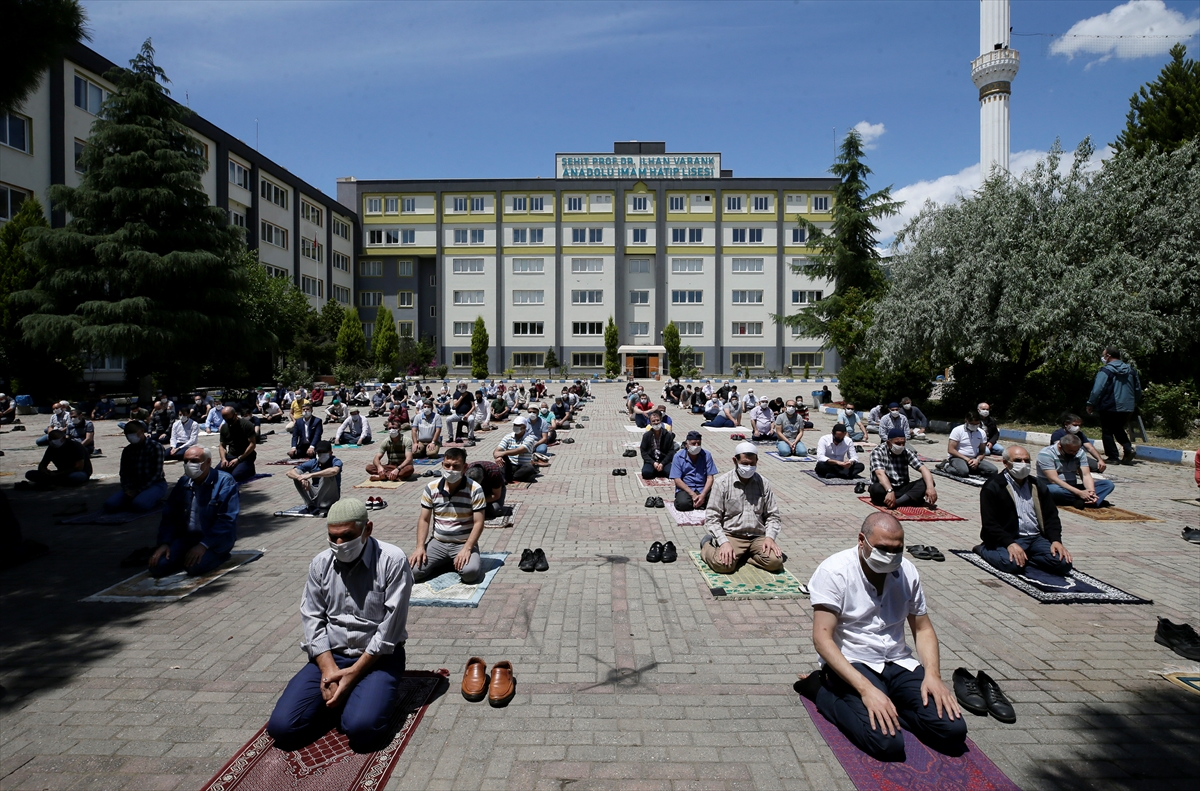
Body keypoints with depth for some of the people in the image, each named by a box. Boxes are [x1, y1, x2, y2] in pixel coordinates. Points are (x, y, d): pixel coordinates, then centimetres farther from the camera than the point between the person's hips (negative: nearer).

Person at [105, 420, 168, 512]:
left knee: (139, 504, -34)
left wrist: (139, 490, -17)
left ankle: (153, 500, -1)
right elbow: (124, 474, 7)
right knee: (109, 505, -18)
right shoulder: (127, 451, 11)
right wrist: (127, 490, -12)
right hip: (133, 485, 5)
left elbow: (157, 473, -12)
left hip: (155, 484, -5)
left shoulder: (155, 447, -7)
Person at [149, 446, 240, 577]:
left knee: (194, 566, -30)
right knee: (157, 566, -15)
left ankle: (217, 555, 1)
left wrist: (203, 545, -24)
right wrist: (164, 543, -5)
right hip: (187, 537, 6)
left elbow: (227, 520, -17)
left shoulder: (225, 482, -12)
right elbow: (169, 515, 10)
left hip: (217, 538, -5)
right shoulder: (184, 482, 7)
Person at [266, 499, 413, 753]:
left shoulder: (392, 561, -14)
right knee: (282, 727, -13)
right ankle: (342, 697, 11)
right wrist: (330, 670, -14)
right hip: (329, 655, 5)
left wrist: (353, 672, -17)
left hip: (377, 657, -4)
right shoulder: (321, 563, 2)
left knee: (361, 728, -28)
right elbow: (312, 620, -1)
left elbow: (390, 629, -14)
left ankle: (381, 694, 4)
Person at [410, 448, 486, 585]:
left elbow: (478, 523, -11)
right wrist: (420, 547, -9)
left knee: (470, 572, -32)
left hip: (464, 543, -4)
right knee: (414, 570, -18)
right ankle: (451, 563, 6)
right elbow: (424, 520, 4)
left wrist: (466, 549, -22)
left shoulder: (475, 490, -11)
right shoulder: (431, 488, 0)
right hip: (437, 543, 4)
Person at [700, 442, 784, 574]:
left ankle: (740, 556, 4)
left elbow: (773, 515, 13)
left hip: (758, 537, 3)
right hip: (731, 536, -3)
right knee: (723, 564, -29)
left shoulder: (763, 483, 8)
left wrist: (770, 537, -6)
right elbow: (712, 518, -5)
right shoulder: (722, 483, -3)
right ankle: (707, 544, 6)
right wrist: (724, 542, -19)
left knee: (775, 561, -23)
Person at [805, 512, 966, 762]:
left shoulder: (907, 570, 2)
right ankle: (823, 691, -1)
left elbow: (923, 629, 12)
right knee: (887, 743, -26)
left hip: (899, 663, 6)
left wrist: (933, 674, -8)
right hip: (851, 664, -5)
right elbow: (822, 638, -20)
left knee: (953, 731, -13)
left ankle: (890, 705, 10)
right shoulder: (834, 571, -16)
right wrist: (865, 688, -28)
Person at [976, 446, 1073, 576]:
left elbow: (1051, 515, 13)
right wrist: (1010, 544, -25)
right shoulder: (993, 487, -4)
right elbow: (990, 523, -11)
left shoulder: (1038, 485, 16)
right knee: (1013, 563, -33)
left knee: (1064, 562, -19)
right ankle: (985, 549, -3)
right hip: (1007, 539, -6)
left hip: (1037, 538, 6)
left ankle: (1024, 555, 3)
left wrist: (1056, 540, -6)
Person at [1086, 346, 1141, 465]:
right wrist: (1133, 403, 29)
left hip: (1110, 407, -7)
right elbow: (1138, 389, 17)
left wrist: (1091, 404, -6)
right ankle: (1128, 448, 0)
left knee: (1107, 432, 4)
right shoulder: (1131, 370, 10)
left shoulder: (1106, 371, -12)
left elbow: (1097, 389, -16)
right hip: (1127, 408, 7)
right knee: (1119, 429, 22)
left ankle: (1113, 457, 1)